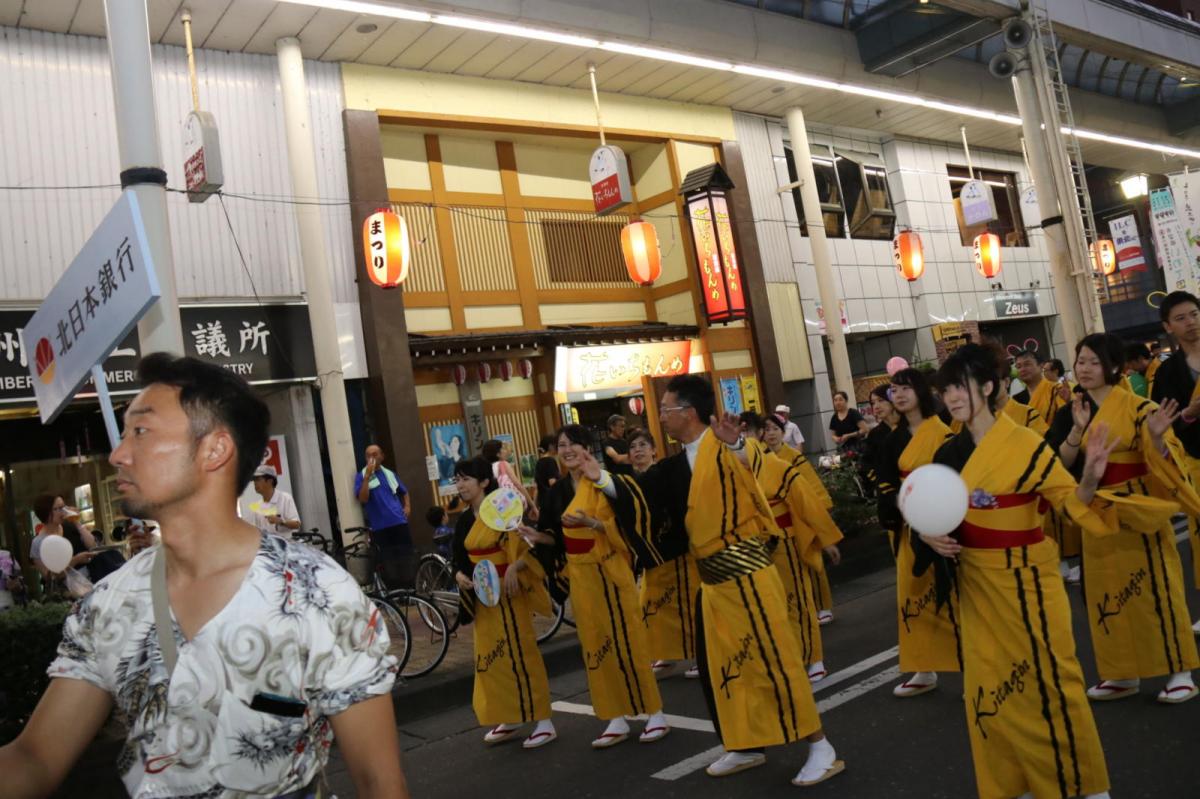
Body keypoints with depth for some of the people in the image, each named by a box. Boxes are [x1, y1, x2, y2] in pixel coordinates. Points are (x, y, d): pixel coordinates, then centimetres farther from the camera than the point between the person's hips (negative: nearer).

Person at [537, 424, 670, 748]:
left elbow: (621, 525, -18)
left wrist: (589, 522, -31)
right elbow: (553, 535, 13)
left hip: (610, 571, -6)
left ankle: (655, 713, 12)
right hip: (580, 576, 6)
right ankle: (617, 719, 18)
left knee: (627, 640, -1)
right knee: (596, 645, 8)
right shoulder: (558, 490, 8)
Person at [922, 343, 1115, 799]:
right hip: (975, 584, 5)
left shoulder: (1025, 444, -13)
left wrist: (1089, 480, -34)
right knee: (990, 689, 12)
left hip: (1024, 581, -5)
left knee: (1049, 681, 4)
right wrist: (929, 537, -9)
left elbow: (1069, 501, -13)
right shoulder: (948, 453, 2)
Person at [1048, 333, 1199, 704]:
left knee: (1155, 587, 2)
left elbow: (1165, 460, -10)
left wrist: (1157, 438, -29)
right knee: (1107, 592, 9)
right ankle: (1122, 674, 21)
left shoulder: (1138, 407, -8)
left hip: (1141, 512, -4)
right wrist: (1078, 429, -21)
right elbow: (1061, 463, -8)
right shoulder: (1069, 414, 3)